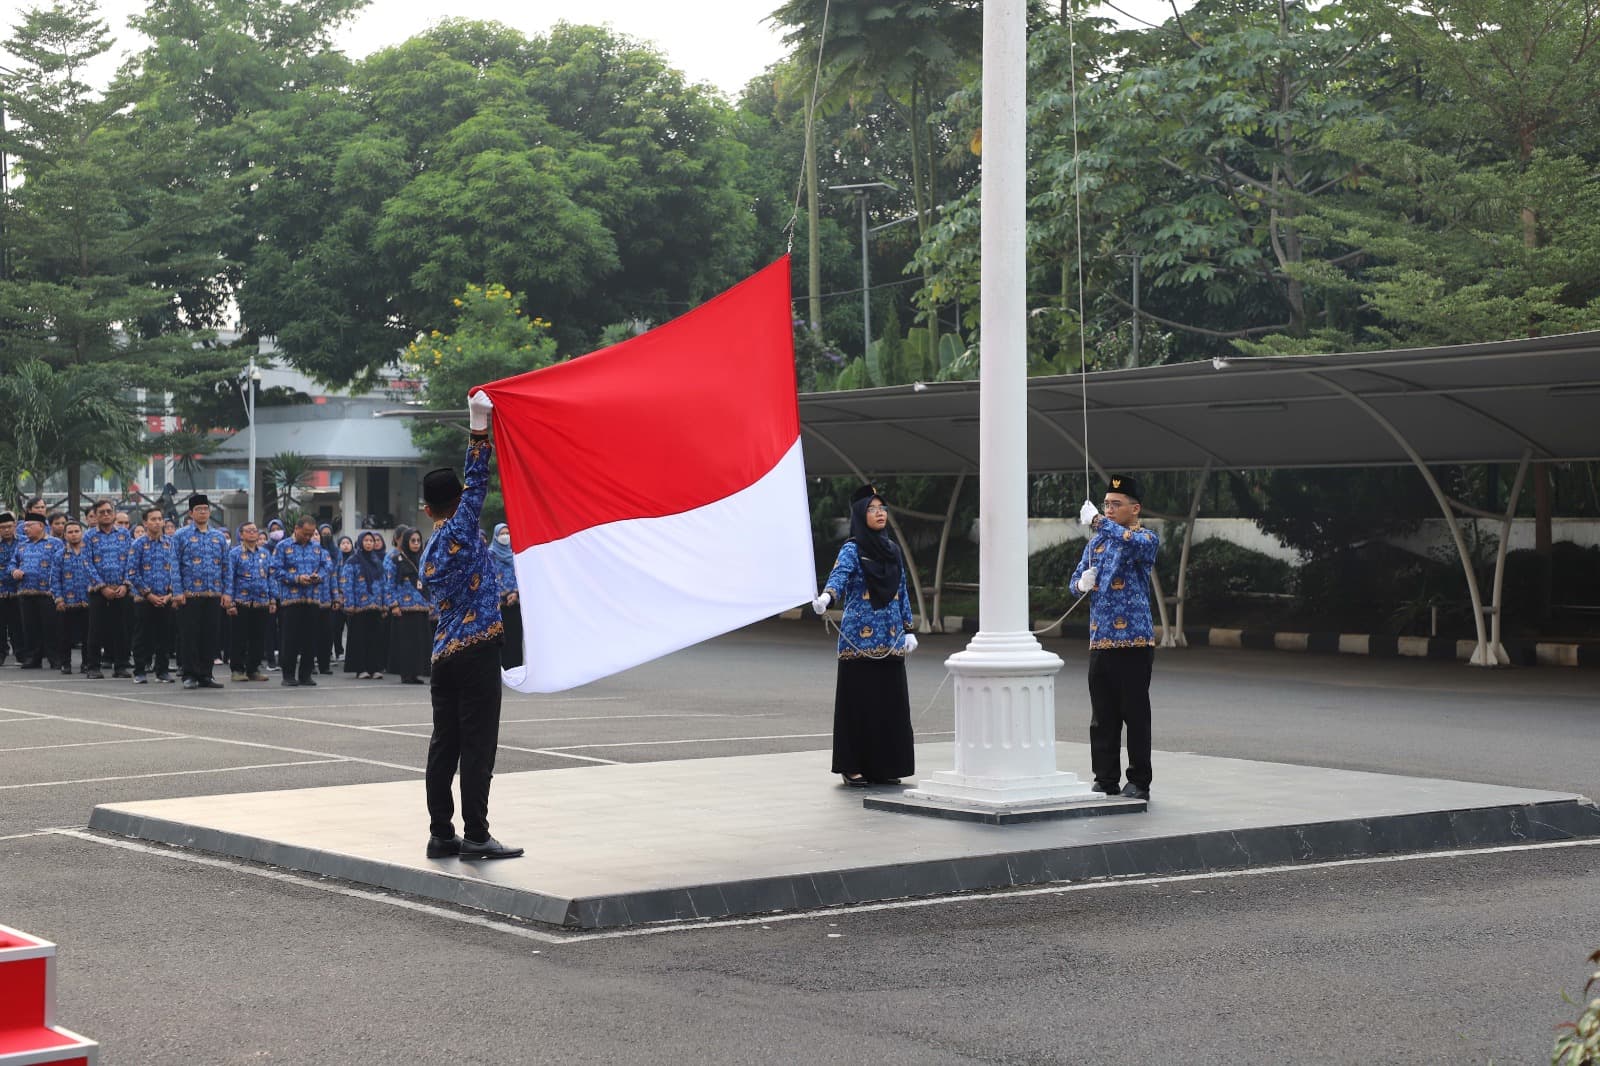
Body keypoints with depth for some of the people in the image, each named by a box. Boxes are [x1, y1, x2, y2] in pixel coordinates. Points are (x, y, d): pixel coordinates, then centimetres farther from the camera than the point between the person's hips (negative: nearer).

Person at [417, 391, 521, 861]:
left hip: (443, 654, 8)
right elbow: (476, 483, -8)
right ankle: (475, 835, -7)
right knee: (477, 745, -7)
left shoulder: (430, 549, 15)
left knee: (444, 744, 9)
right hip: (476, 649, -8)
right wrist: (479, 429, -6)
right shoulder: (461, 530, -4)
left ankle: (441, 834, 12)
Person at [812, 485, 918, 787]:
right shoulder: (852, 549, -6)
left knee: (890, 701, 5)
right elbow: (840, 574, -24)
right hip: (860, 639, -6)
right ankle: (852, 767, 3)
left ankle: (885, 766, 13)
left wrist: (908, 629, 13)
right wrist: (826, 596, -45)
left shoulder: (892, 549, 13)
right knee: (858, 701, -3)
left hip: (890, 640, 6)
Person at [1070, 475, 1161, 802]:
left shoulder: (1146, 538, -4)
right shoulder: (1096, 542, 15)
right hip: (1099, 640, 6)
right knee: (1102, 716, 8)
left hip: (1134, 642, -6)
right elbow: (1077, 578, 19)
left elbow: (1138, 543, -28)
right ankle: (1105, 780, 15)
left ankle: (1139, 782, 6)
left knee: (1135, 714, -1)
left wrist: (1098, 521, -30)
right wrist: (1082, 583, -4)